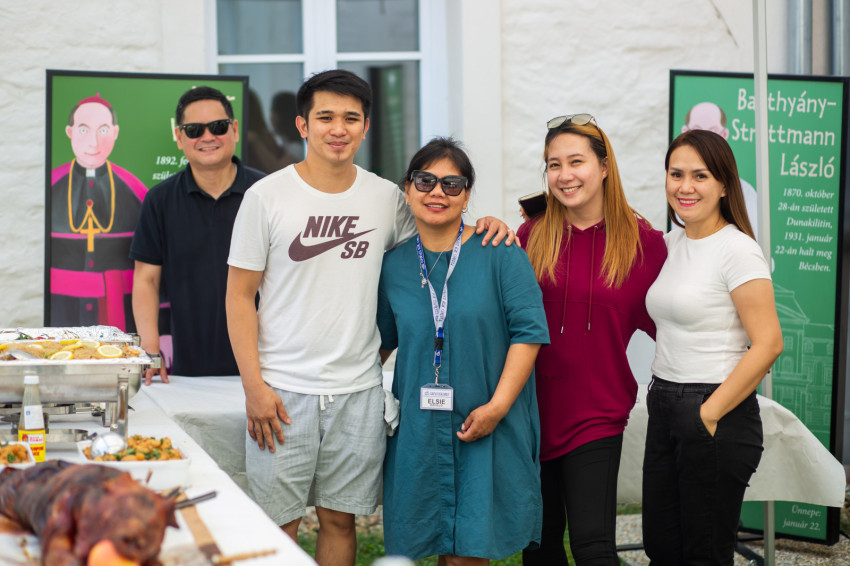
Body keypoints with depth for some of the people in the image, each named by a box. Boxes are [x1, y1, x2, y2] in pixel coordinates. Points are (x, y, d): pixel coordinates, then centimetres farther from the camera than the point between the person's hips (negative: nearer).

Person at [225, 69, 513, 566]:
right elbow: (240, 296, -1)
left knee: (340, 519, 11)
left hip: (358, 391, 2)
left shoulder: (386, 198, 5)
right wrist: (254, 386, -9)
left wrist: (484, 227, -1)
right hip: (282, 392, -2)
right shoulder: (267, 196, -3)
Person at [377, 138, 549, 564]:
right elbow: (382, 340, 19)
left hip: (489, 428, -3)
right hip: (418, 429, 3)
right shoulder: (394, 265, 6)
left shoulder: (499, 253, -5)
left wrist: (497, 406, -15)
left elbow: (529, 331, -9)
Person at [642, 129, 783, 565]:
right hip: (664, 407, 7)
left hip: (718, 413, -7)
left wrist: (710, 414, -16)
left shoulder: (736, 249, -13)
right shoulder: (670, 244, 9)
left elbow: (768, 344, -18)